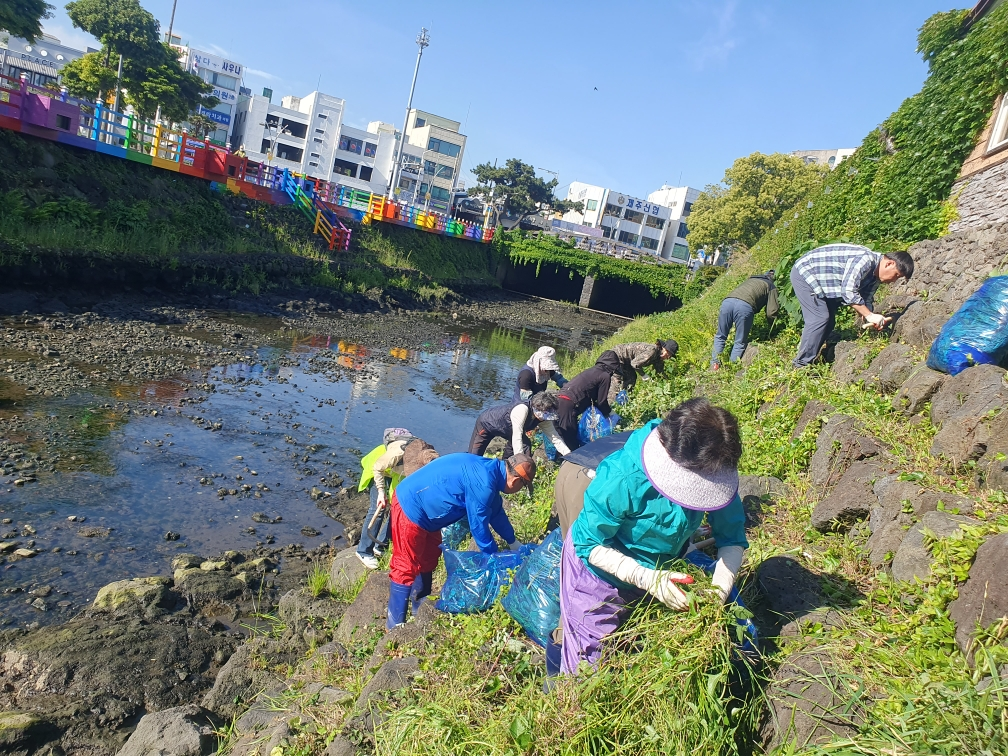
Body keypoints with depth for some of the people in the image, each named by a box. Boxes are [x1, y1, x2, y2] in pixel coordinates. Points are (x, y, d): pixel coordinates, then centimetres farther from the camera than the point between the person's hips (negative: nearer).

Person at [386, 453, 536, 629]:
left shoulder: (490, 470, 3)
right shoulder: (482, 484, -27)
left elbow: (496, 511, 18)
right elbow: (479, 525, -18)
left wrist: (513, 543, 28)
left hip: (423, 506, 11)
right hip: (410, 509, -10)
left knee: (429, 558, 21)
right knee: (406, 568, -2)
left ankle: (421, 612, 37)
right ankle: (395, 627, 10)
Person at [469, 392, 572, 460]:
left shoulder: (544, 419, -20)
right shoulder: (522, 409, -42)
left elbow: (555, 438, -18)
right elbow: (517, 437, -46)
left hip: (506, 429, 7)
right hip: (486, 422, -7)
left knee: (526, 445, -8)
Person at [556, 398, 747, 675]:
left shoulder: (715, 472, -23)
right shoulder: (622, 480, -39)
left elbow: (732, 537, -13)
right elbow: (590, 546, -27)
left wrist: (720, 590, -28)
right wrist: (645, 578, -37)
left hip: (659, 571, 5)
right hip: (601, 570, -4)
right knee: (590, 665, 11)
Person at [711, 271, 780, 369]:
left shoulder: (750, 279, 40)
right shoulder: (771, 287, 23)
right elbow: (771, 312, 15)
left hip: (727, 301, 4)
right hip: (745, 305, -4)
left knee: (720, 337, 16)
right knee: (740, 342, 8)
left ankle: (714, 364, 7)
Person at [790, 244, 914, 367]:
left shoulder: (875, 274, 3)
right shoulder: (865, 260, -28)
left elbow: (866, 300, 6)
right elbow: (848, 291, -31)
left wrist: (873, 320, -13)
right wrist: (869, 316, -27)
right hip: (804, 273, -10)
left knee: (829, 321, 8)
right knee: (820, 318, -16)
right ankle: (802, 365, -10)